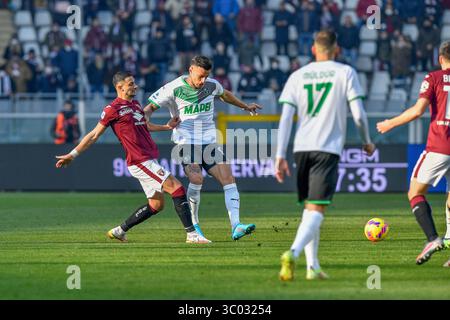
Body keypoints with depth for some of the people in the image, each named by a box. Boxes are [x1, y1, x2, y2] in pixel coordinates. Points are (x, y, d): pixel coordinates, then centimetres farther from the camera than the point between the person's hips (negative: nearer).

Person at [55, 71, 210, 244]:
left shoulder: (135, 104, 16)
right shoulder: (113, 109, -8)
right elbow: (94, 135, -2)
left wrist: (166, 127, 29)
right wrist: (72, 154, 0)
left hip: (149, 159, 9)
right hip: (140, 161, -9)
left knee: (156, 204, 12)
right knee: (177, 188, -15)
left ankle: (120, 231, 22)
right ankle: (192, 234, -15)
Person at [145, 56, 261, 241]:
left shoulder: (212, 85, 6)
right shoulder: (174, 89, -6)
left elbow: (224, 94, 29)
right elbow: (151, 107, 0)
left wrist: (245, 106, 43)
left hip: (209, 141, 5)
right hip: (187, 141, -5)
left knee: (228, 179, -11)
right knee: (196, 178, -26)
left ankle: (236, 226, -14)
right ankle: (193, 225, -8)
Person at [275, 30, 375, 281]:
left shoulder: (298, 76, 10)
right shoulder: (345, 73, 3)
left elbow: (285, 118, 2)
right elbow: (358, 114, -2)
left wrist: (280, 155, 1)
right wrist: (367, 141, 15)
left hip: (302, 148, 4)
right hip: (328, 148, -4)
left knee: (310, 207, 18)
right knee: (316, 209, -10)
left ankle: (313, 266, 16)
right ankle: (293, 253, -33)